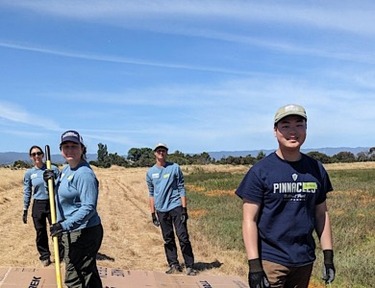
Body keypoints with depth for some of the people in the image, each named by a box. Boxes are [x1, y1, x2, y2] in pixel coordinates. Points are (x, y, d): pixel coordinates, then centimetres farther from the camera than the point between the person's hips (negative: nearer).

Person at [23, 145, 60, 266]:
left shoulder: (53, 169, -5)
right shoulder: (29, 173, 1)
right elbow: (27, 192, 7)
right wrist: (25, 210, 8)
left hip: (52, 203, -1)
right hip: (38, 205, 2)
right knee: (41, 232, 8)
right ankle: (45, 256, 23)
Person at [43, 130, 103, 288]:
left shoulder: (84, 174, -20)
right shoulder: (65, 169, 9)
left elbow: (88, 208, -26)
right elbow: (60, 193, 22)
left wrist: (65, 225, -34)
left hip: (83, 233, -10)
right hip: (72, 232, 10)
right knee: (88, 274, 21)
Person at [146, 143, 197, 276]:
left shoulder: (175, 168, -1)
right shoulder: (150, 172, 8)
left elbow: (181, 189, -2)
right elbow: (151, 194, 12)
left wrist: (184, 209, -8)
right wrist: (153, 213, 8)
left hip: (176, 207, -3)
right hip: (161, 210, 3)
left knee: (183, 237, -5)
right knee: (168, 239, 9)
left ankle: (190, 266, 2)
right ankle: (174, 265, 18)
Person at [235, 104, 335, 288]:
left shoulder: (316, 170, 5)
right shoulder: (260, 171, -7)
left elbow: (321, 214, 12)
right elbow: (249, 220, -9)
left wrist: (328, 256, 9)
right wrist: (254, 265, -14)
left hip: (305, 260, 4)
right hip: (271, 260, -4)